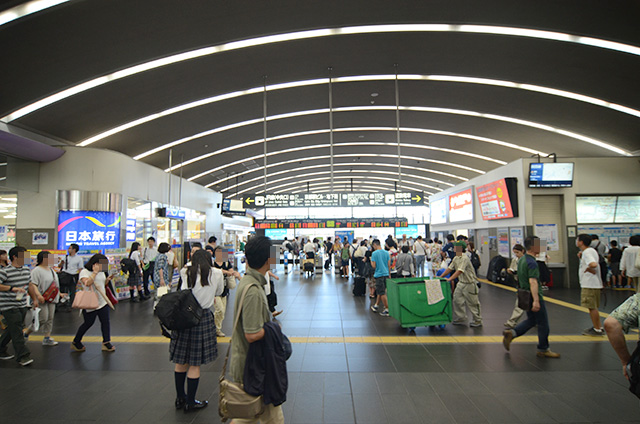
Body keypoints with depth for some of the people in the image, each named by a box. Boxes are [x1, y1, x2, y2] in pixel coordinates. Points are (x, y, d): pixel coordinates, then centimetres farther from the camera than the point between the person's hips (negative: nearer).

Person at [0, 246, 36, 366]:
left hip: (22, 305, 7)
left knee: (12, 330, 17)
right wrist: (12, 288, -31)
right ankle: (22, 356, 0)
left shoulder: (26, 269, 8)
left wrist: (34, 299, 22)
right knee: (17, 332, -6)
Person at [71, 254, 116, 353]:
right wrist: (95, 272, -25)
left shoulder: (101, 271, 10)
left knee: (105, 322, 2)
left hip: (102, 302, 6)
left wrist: (108, 279, 1)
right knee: (88, 323, 5)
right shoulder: (84, 272, -12)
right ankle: (76, 343, 26)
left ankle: (106, 343, 10)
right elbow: (87, 283, -30)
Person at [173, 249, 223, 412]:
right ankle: (190, 403, 18)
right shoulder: (216, 273, -4)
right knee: (195, 364, 6)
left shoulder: (185, 273, 2)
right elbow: (219, 292, 11)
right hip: (202, 317, -4)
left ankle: (180, 398, 31)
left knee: (181, 361, 16)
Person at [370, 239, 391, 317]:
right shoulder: (387, 253, 5)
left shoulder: (374, 253, -12)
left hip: (379, 275, -6)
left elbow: (374, 266, -13)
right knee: (380, 291, 19)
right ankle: (376, 305, 30)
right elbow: (389, 265, 7)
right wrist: (388, 274, 17)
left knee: (382, 293, 0)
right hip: (386, 274, 6)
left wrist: (371, 261, 6)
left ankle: (387, 310, 2)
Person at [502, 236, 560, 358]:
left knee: (531, 320, 19)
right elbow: (533, 282, -31)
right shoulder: (532, 263, -21)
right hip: (534, 297, -9)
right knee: (543, 324, 6)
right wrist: (536, 300, -36)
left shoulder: (522, 260, 9)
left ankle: (511, 333, 6)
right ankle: (543, 350, 17)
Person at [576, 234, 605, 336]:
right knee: (593, 307, 18)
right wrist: (581, 256, 9)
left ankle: (597, 330, 5)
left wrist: (588, 268, -14)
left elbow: (594, 264, -33)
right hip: (593, 284, 10)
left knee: (592, 307, -2)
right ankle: (598, 327, 25)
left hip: (590, 285, -10)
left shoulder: (587, 252, -17)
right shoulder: (591, 250, 14)